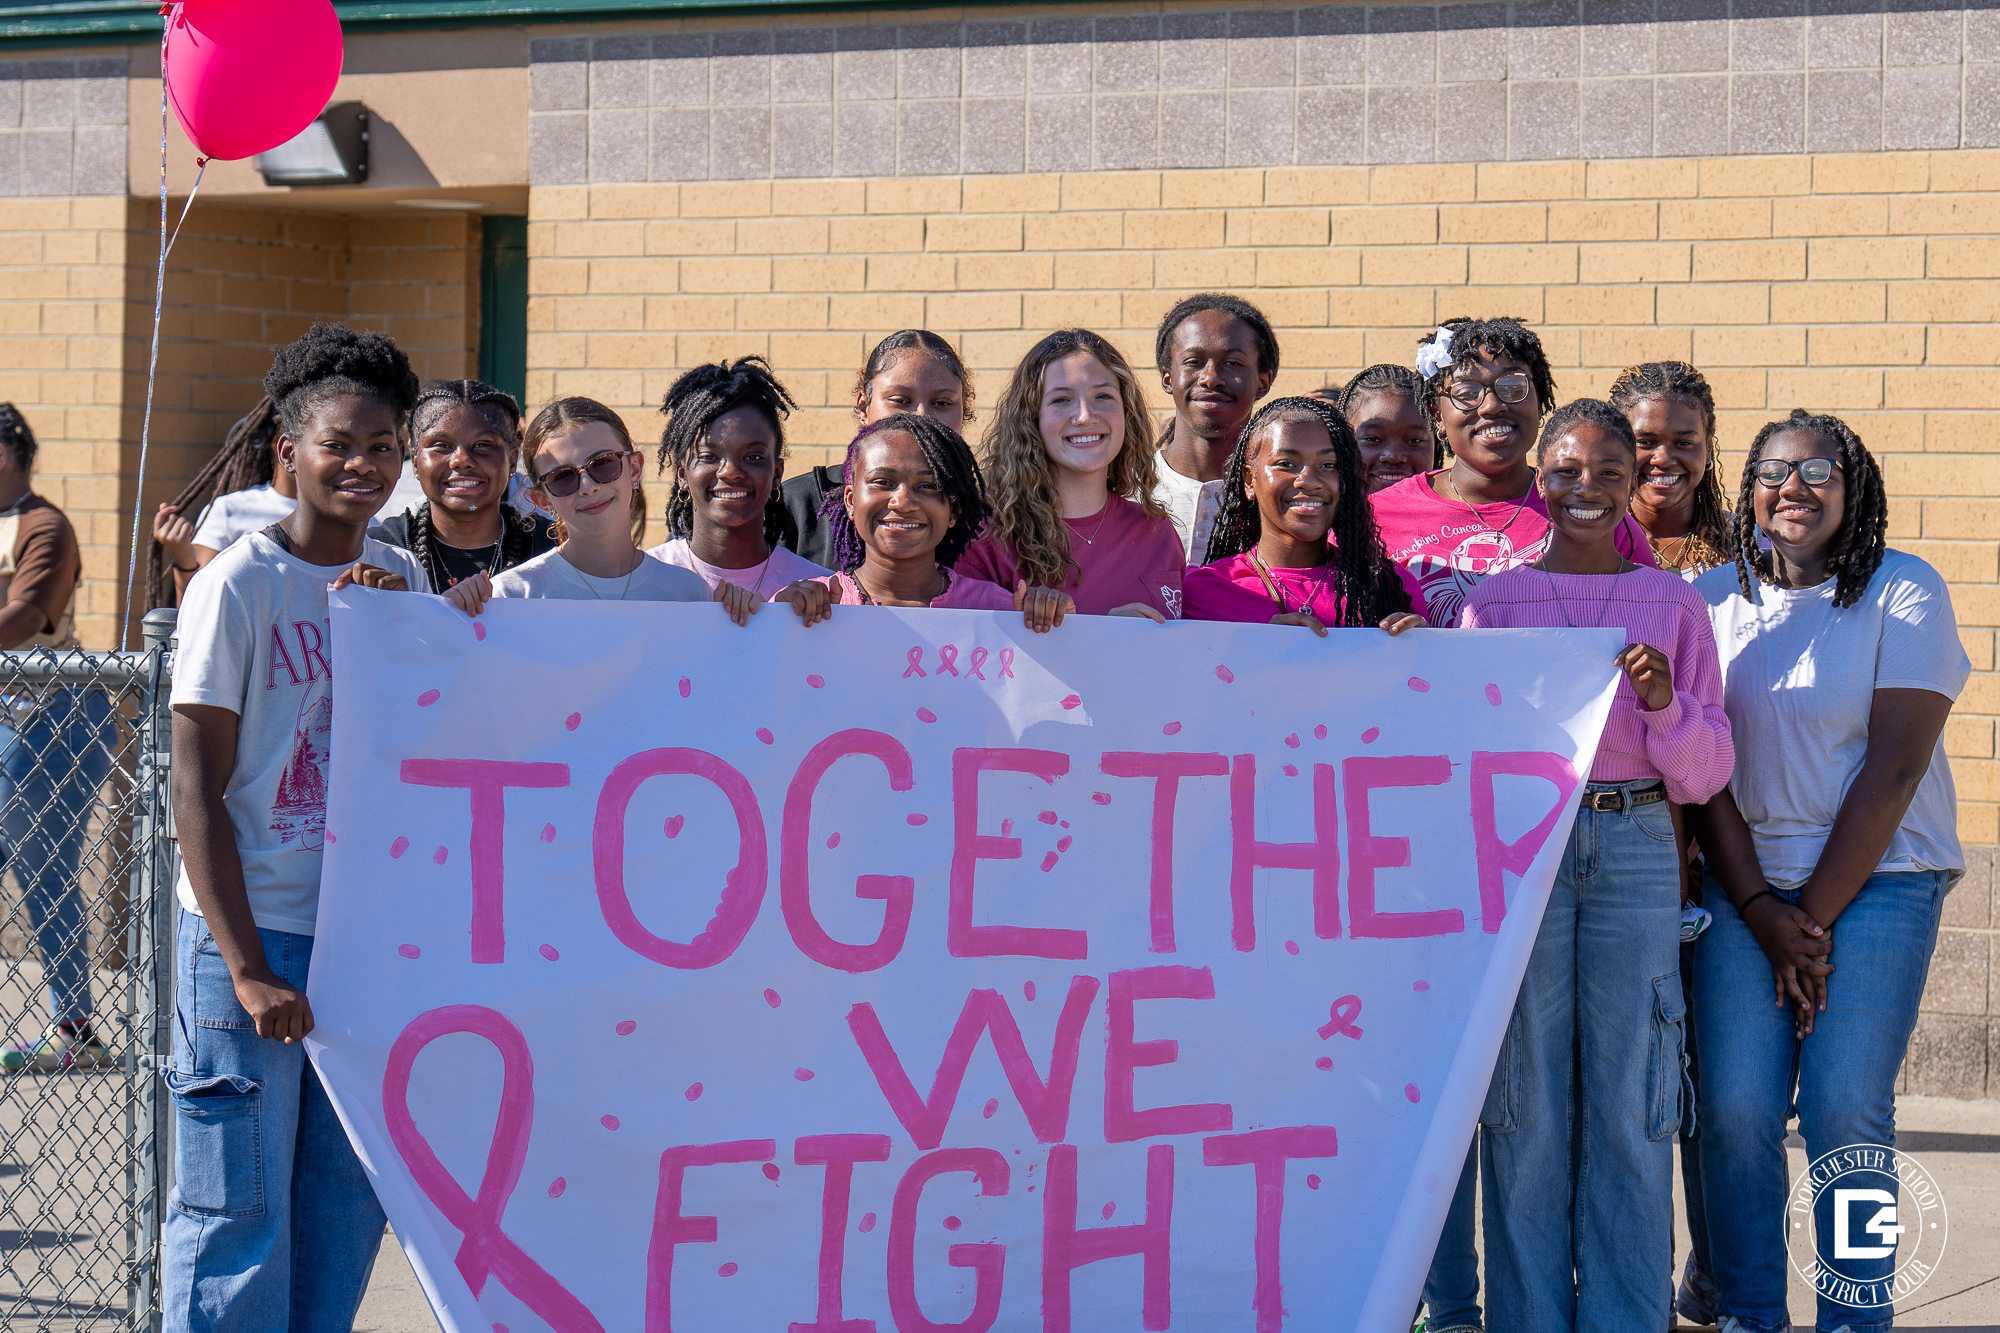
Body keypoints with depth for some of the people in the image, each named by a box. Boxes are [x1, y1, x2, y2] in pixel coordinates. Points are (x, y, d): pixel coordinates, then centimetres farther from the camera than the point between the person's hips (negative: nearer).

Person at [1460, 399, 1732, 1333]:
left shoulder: (1672, 606, 8)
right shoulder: (1493, 603, 7)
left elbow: (1705, 775, 7)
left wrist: (1664, 703, -12)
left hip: (1635, 851, 0)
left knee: (1627, 1108, -1)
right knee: (1526, 1104, -1)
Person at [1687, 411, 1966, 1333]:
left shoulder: (1903, 593, -2)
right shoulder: (1714, 600, 7)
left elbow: (1894, 769, -6)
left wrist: (1815, 914, -8)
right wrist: (1762, 913, -6)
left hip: (1877, 878, -2)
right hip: (1744, 884, 3)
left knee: (1845, 1111, -9)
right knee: (1735, 1108, -7)